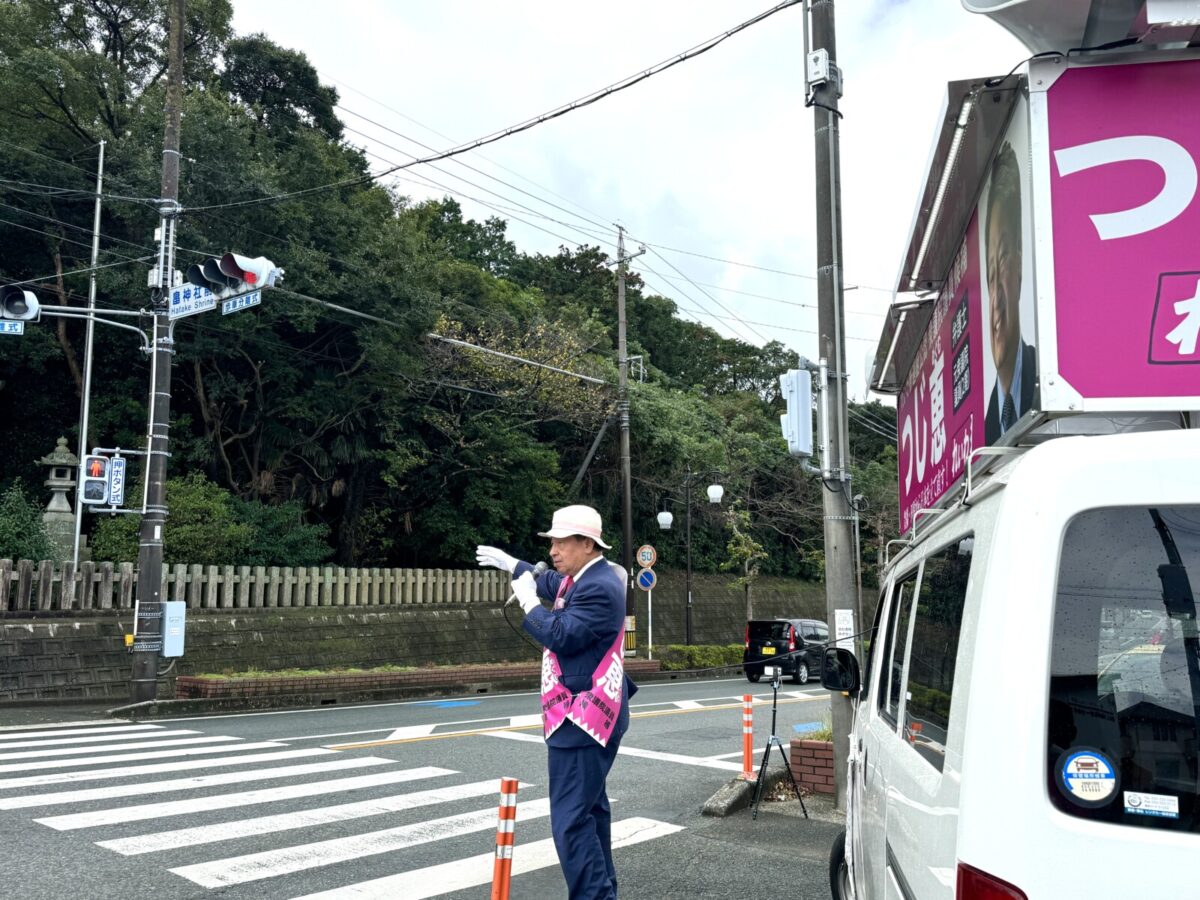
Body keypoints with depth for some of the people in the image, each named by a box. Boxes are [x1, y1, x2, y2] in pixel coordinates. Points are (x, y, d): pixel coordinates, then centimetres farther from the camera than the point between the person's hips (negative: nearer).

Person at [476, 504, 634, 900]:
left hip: (583, 718, -11)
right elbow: (553, 584, 31)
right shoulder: (584, 577, 10)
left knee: (570, 820, -13)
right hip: (585, 715, 11)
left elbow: (562, 636, -26)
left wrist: (527, 600, -13)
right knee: (590, 808, 20)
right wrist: (511, 563, 33)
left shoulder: (599, 587, -21)